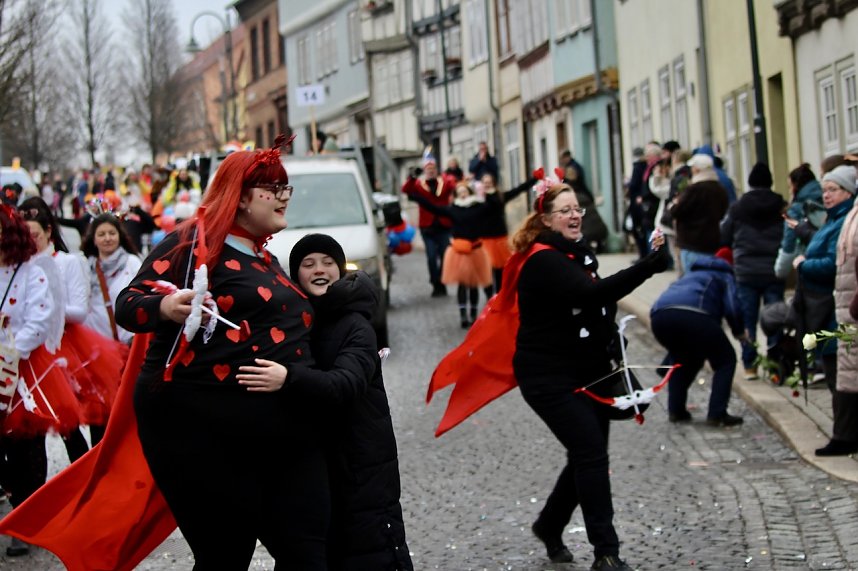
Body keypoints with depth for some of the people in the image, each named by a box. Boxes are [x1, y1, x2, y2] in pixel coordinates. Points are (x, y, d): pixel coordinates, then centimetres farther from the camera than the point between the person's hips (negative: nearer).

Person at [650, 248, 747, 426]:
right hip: (692, 314, -6)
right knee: (726, 360, 13)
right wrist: (740, 331, 25)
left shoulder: (691, 271, 41)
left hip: (659, 313, 6)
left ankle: (675, 410, 22)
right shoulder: (725, 276, 24)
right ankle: (716, 414, 1)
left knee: (682, 359, 33)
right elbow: (732, 306, 8)